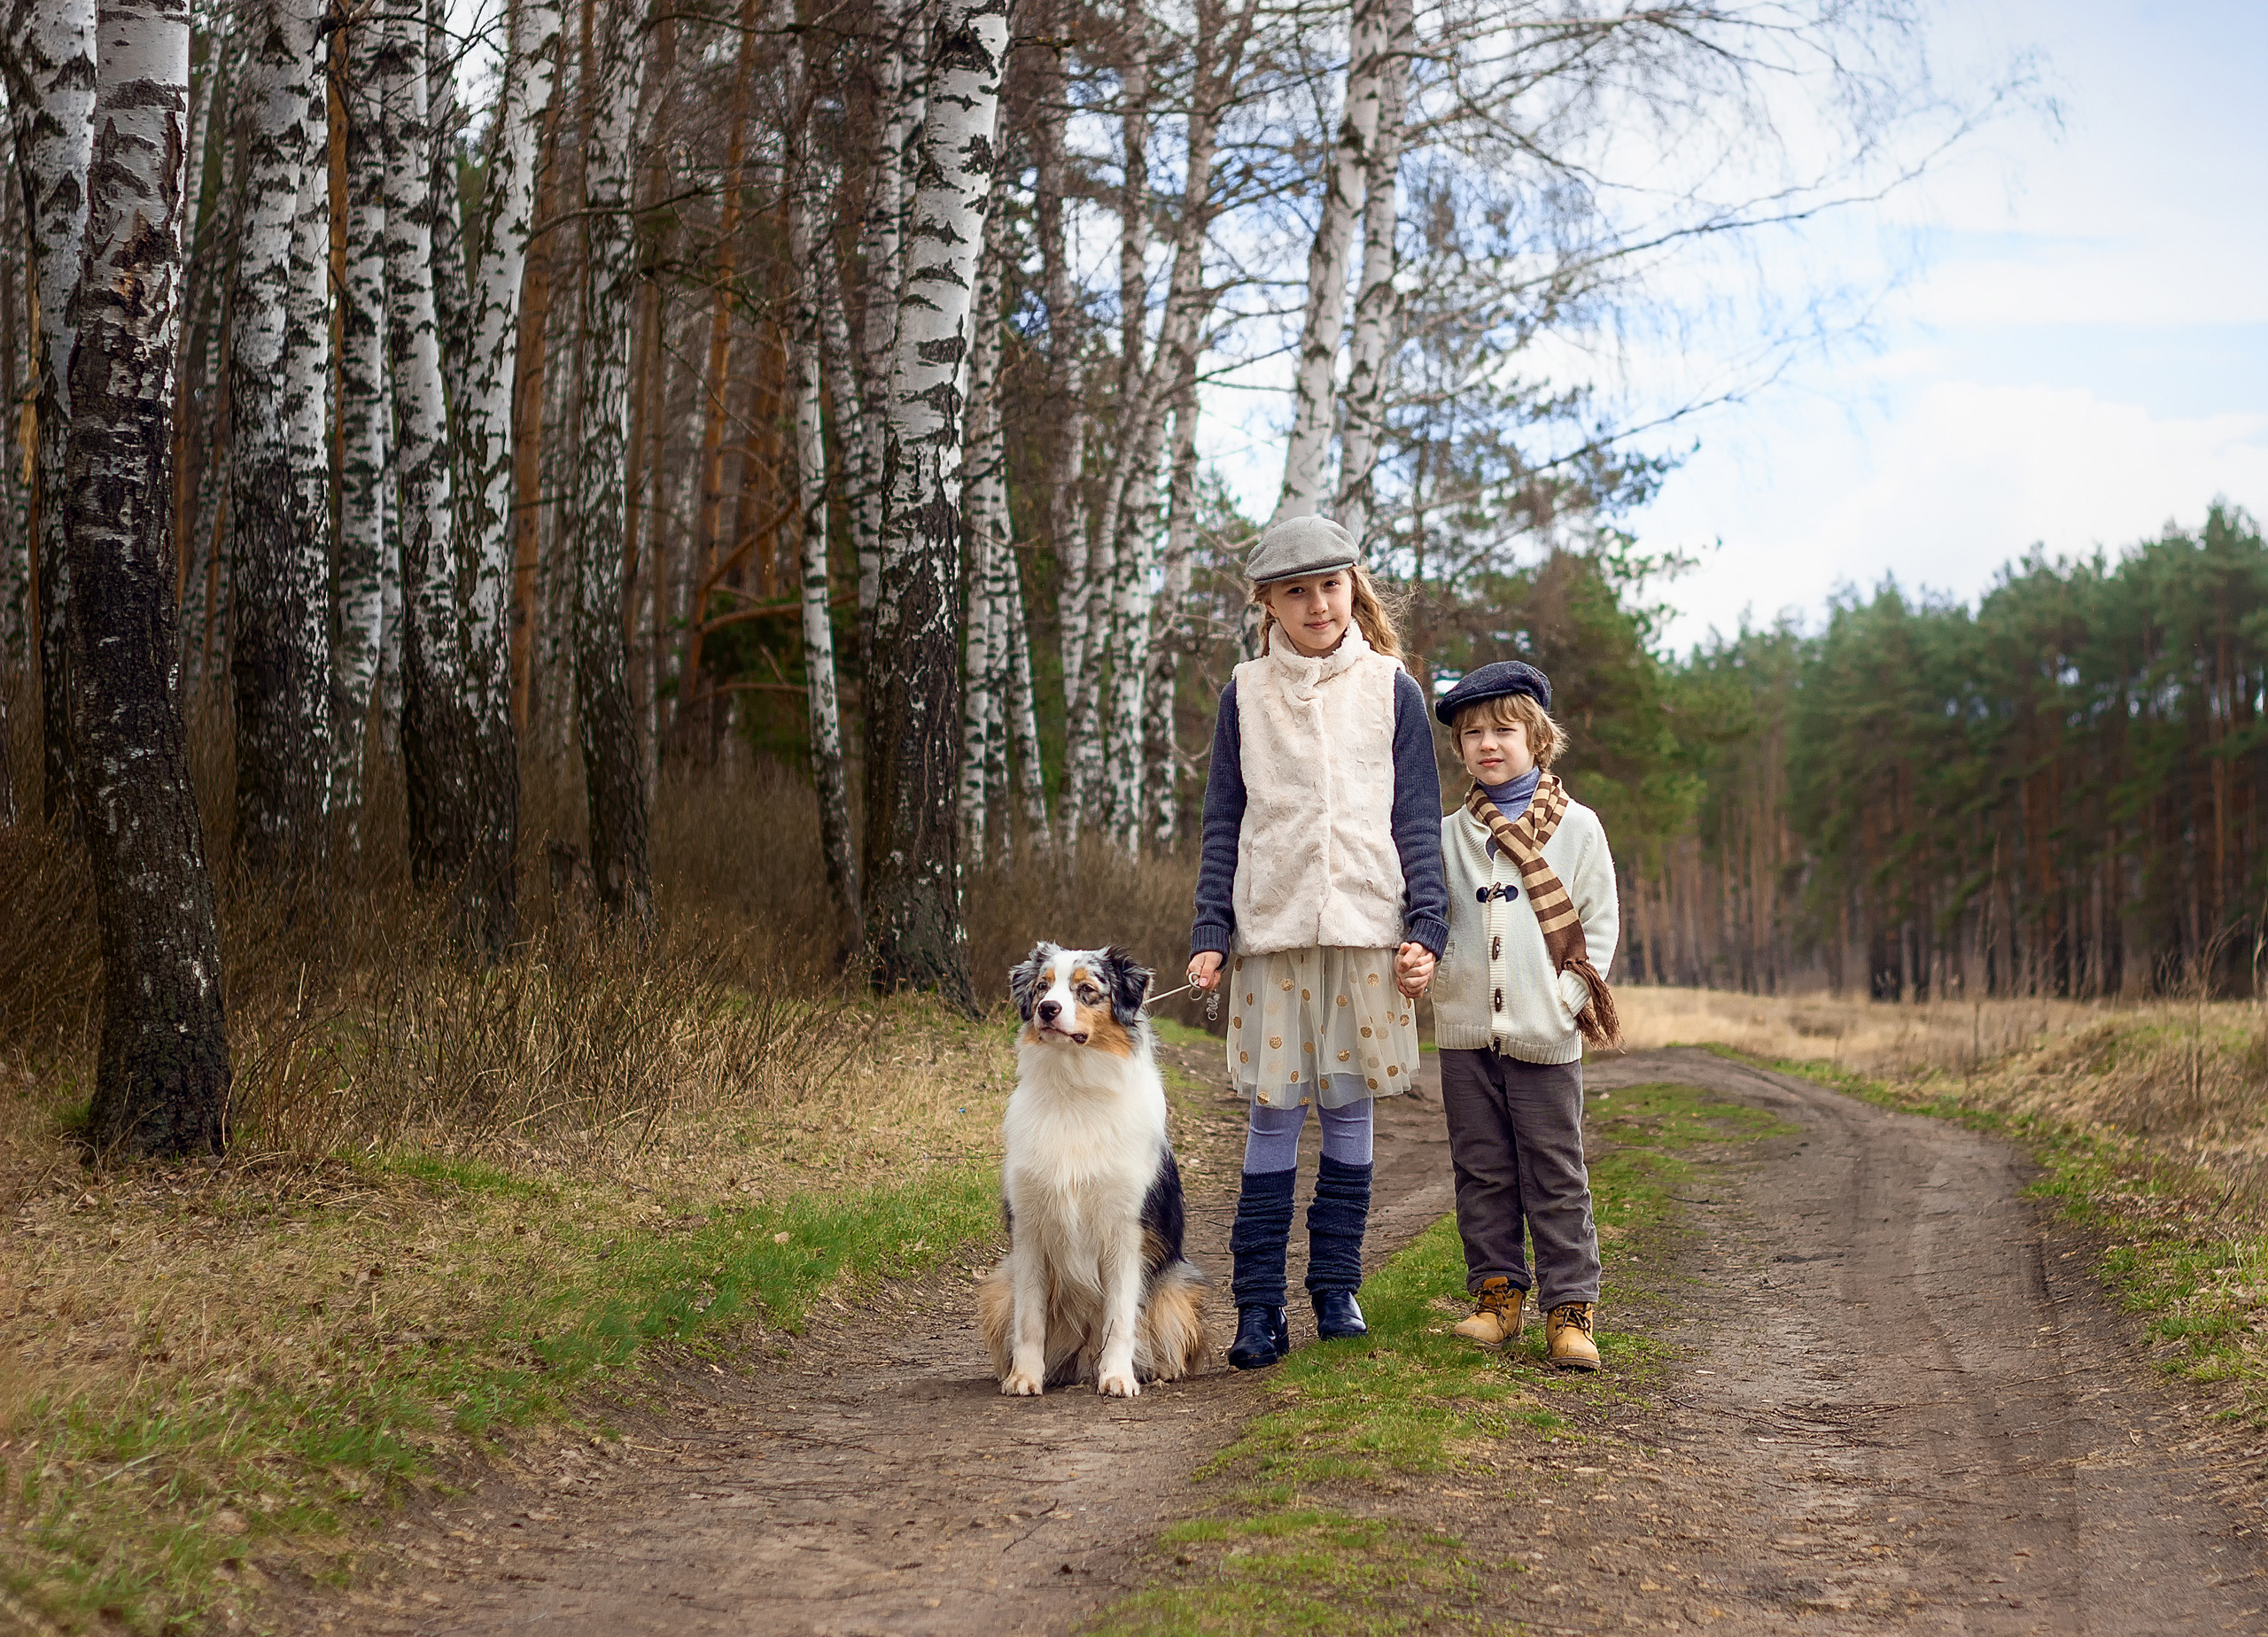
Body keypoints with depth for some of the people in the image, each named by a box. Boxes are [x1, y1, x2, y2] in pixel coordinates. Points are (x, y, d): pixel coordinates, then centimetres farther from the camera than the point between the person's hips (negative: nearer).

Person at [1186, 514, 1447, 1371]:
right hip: (1272, 928, 0)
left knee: (1349, 1105, 4)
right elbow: (1224, 823, 9)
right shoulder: (1247, 694, 8)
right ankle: (1259, 1306, 4)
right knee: (1273, 1110, 0)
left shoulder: (1390, 687, 6)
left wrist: (1426, 927, -2)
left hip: (1367, 928, 0)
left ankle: (1337, 1289, 16)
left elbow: (1418, 818, 7)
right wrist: (1210, 934, 1)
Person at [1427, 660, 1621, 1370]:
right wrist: (1437, 972, -8)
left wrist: (1567, 999, -8)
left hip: (1544, 1037, -3)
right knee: (1482, 1172, 8)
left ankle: (1570, 1309, 4)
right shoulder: (1448, 833, 9)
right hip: (1465, 1030, 3)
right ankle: (1496, 1292, 17)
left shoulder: (1576, 827, 3)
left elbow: (1600, 925, 2)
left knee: (1555, 1177, 0)